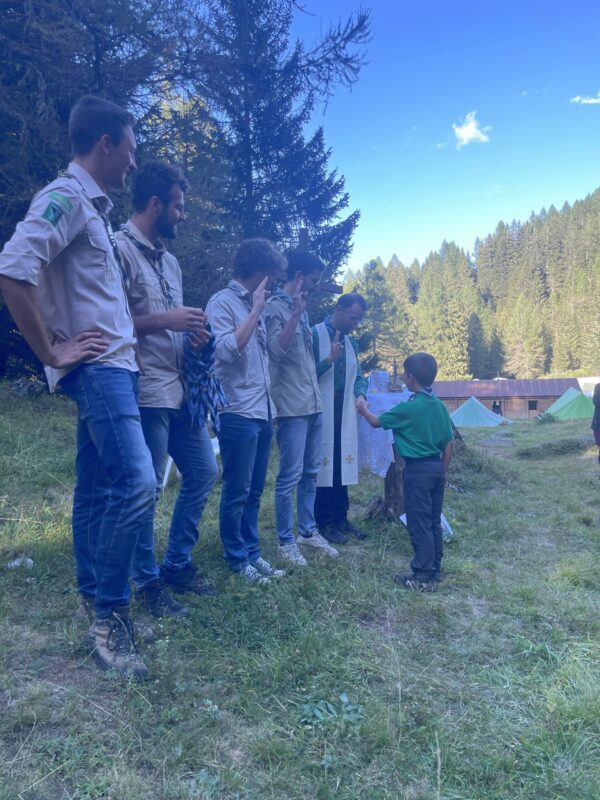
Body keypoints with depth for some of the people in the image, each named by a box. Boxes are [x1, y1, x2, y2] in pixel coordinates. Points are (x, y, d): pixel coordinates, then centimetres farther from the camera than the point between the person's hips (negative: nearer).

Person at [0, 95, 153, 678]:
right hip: (97, 367, -9)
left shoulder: (92, 207, 20)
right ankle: (108, 613, -1)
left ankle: (98, 608, 22)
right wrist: (52, 352, -18)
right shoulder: (65, 197, -9)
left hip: (113, 367, 9)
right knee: (136, 482, -16)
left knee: (96, 488, 11)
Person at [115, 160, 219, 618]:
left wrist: (192, 333, 6)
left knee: (204, 472, 13)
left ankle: (178, 565, 28)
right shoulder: (120, 248, -8)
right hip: (145, 391, -9)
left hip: (180, 388, 9)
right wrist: (164, 320, -18)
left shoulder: (170, 260, 19)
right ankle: (148, 582, 18)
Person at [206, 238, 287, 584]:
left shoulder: (254, 306, 16)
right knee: (237, 492, 2)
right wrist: (256, 311, -15)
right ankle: (238, 560, 14)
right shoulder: (222, 302, -7)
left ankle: (252, 553, 23)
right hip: (238, 413, -8)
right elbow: (226, 350, -21)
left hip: (263, 413, 8)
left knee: (255, 491, 13)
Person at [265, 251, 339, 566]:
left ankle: (308, 531, 24)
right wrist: (296, 312, -22)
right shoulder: (274, 307, -7)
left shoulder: (301, 309, 18)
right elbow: (277, 349, -21)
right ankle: (285, 541, 6)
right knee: (290, 476, -4)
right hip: (292, 406, -8)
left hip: (313, 404, 9)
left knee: (310, 473, 13)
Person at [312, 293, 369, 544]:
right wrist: (329, 359, -24)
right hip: (321, 413, -6)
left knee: (342, 466, 9)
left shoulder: (351, 342, 15)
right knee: (323, 466, -1)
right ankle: (325, 522, 9)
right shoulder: (315, 335, -8)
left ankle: (341, 518, 19)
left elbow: (358, 375, 18)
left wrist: (361, 394, -1)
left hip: (345, 415, 7)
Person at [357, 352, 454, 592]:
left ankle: (423, 576, 4)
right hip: (437, 467, 7)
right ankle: (435, 569, 26)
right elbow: (449, 444, 9)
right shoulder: (440, 407, 5)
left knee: (419, 523, -1)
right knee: (434, 521, 16)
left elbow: (377, 422, 0)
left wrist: (363, 409, 19)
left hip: (418, 469, -7)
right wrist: (442, 470, 20)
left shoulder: (407, 408, -15)